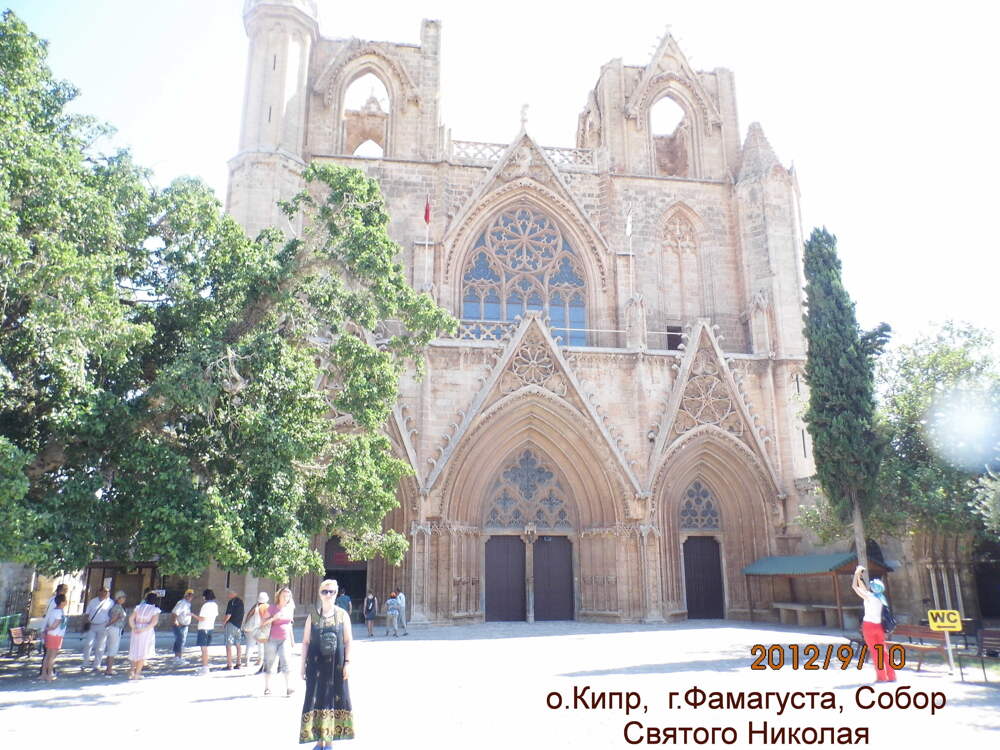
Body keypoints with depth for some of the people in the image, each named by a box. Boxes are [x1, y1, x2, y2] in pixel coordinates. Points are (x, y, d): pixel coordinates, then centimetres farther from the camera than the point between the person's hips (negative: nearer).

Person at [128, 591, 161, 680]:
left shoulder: (138, 607, 7)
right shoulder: (155, 610, -5)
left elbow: (131, 618, -3)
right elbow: (153, 623, -17)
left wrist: (134, 628, -10)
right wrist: (143, 630, -14)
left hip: (136, 631, 3)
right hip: (147, 632, -3)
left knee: (135, 650, 19)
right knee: (143, 652, 7)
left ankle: (133, 671, 14)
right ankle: (137, 673, 8)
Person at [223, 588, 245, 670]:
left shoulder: (232, 602, -12)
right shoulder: (241, 601, 11)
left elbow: (229, 614, -16)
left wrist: (224, 622, -1)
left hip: (231, 624, -8)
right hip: (239, 625, 8)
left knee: (229, 645, -5)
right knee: (238, 645, 12)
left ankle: (229, 665, -8)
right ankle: (238, 664, 14)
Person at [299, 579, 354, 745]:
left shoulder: (342, 615, 1)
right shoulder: (312, 616, 3)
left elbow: (348, 641, 1)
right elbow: (305, 641, 4)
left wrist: (347, 662, -7)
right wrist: (303, 664, 0)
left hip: (336, 665, 0)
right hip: (316, 664, 1)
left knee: (334, 699, 4)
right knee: (316, 698, 1)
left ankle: (329, 739, 17)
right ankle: (319, 739, 13)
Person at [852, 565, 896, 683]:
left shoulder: (868, 596, -12)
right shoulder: (878, 597, 8)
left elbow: (854, 586, -8)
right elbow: (863, 588, 23)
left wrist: (857, 573, 2)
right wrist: (859, 576, 26)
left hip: (869, 625, -6)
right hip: (878, 626, 6)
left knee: (874, 652, -1)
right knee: (883, 651, 10)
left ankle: (881, 676, 1)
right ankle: (891, 676, 9)